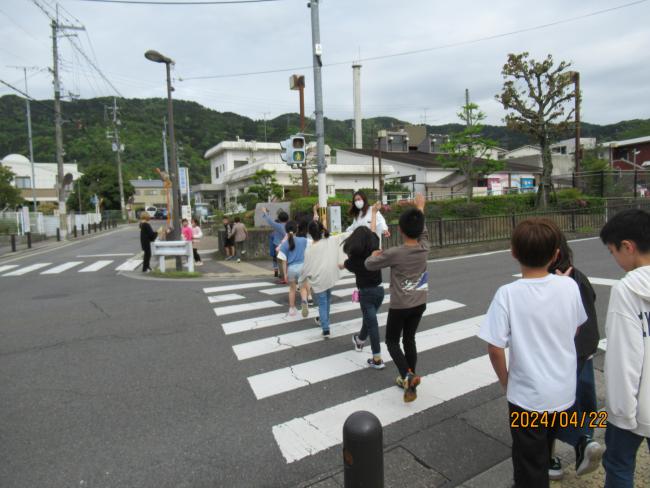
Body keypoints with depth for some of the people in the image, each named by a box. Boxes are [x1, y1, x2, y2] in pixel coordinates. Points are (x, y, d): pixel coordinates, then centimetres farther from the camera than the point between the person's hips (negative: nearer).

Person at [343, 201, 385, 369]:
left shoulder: (354, 258, -14)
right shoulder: (375, 247, -5)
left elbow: (345, 265, 9)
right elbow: (372, 230, 11)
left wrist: (339, 265, 34)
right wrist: (374, 212, 26)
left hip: (366, 292, -5)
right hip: (379, 290, 5)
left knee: (372, 323, -1)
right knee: (369, 318, 24)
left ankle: (377, 359, 1)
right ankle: (359, 340, 48)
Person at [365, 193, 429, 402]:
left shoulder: (394, 253, -22)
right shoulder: (424, 248, -8)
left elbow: (369, 265, -9)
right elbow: (423, 231, 14)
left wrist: (374, 255, 13)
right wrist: (420, 207, 25)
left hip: (399, 306, -5)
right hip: (419, 304, 5)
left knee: (392, 341, 13)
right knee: (409, 340, 17)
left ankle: (408, 375, -9)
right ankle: (410, 385, 25)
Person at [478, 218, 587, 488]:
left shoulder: (508, 294, -22)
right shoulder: (569, 286, -11)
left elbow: (495, 348, -20)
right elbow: (575, 330, 6)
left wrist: (505, 381, -3)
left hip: (527, 395, -4)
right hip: (564, 392, 5)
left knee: (530, 466, 16)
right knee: (543, 454, 29)